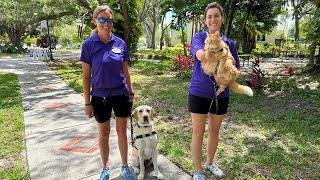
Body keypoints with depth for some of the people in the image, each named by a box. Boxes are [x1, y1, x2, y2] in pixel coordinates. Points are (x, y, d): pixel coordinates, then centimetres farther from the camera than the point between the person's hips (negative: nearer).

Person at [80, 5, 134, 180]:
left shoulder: (120, 43, -2)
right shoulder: (88, 45, -7)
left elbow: (125, 71, 5)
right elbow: (86, 76, -5)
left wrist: (131, 92, 6)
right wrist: (87, 102, -5)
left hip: (121, 94, 2)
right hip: (100, 96, -1)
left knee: (122, 131, 11)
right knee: (104, 133, 14)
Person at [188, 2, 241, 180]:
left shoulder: (229, 43, 5)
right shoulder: (199, 37, -4)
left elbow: (236, 70, 4)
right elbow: (200, 55, -26)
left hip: (221, 94, 4)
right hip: (199, 92, -3)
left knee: (214, 131, 17)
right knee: (198, 132, 5)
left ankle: (210, 163, 39)